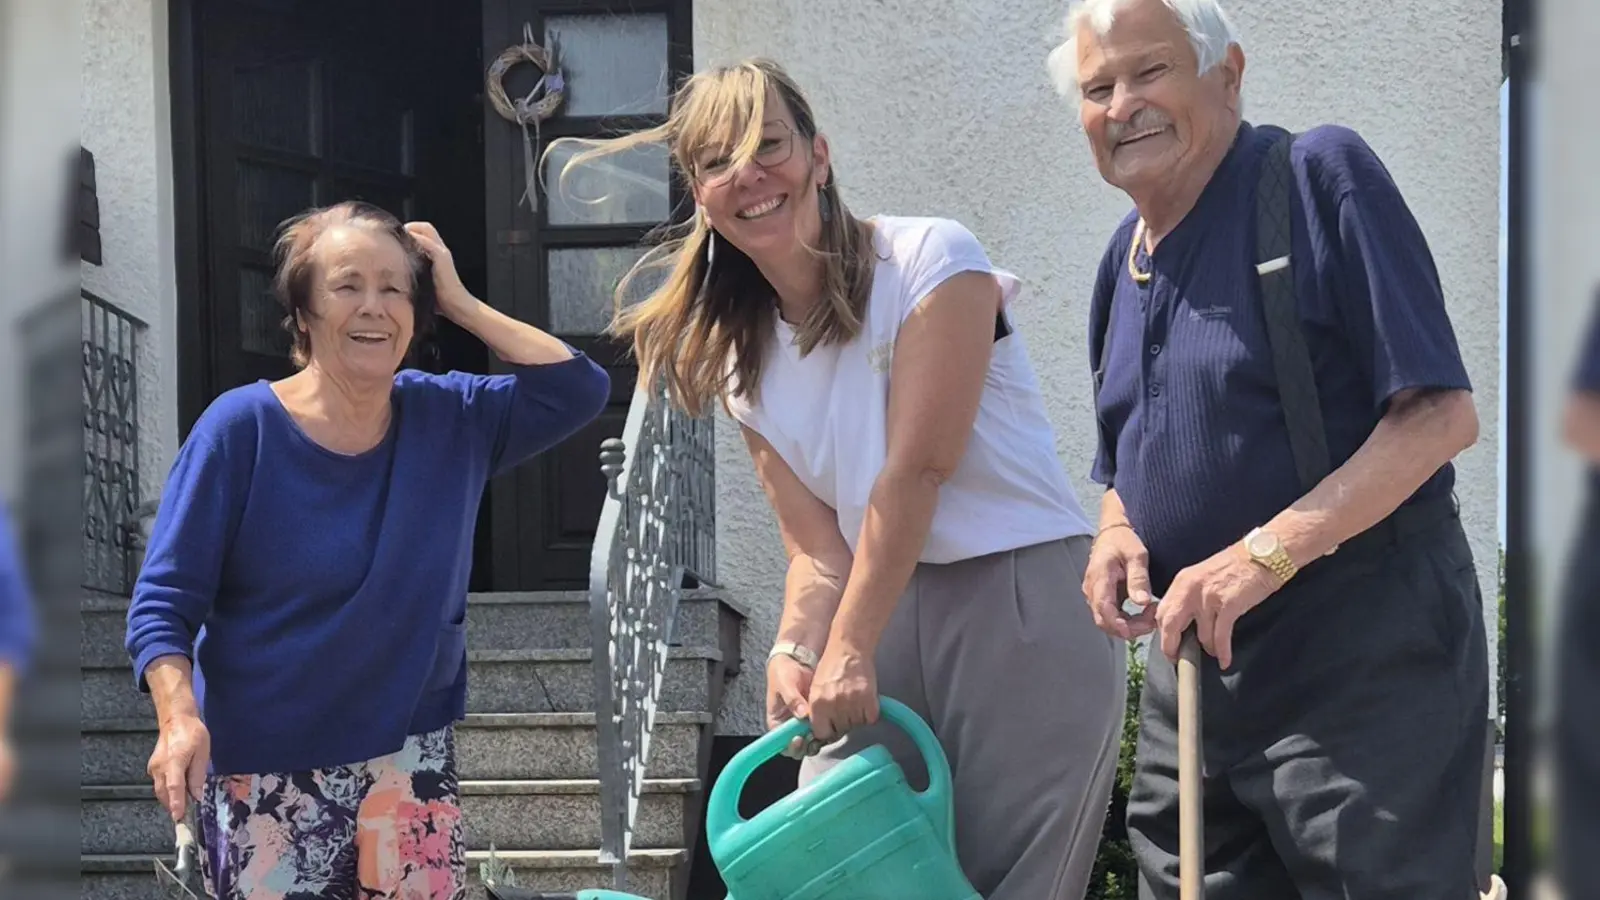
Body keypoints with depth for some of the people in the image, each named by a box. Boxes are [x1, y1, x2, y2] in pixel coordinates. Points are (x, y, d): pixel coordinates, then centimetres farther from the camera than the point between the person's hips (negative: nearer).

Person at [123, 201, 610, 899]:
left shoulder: (450, 418, 3)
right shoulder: (242, 428, -11)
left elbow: (579, 391, -5)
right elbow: (162, 602, -11)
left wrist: (460, 303, -7)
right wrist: (179, 719, -28)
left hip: (410, 756, 3)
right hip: (266, 774, -3)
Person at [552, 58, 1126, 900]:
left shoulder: (930, 261, -8)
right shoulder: (740, 358, 9)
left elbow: (914, 471, -14)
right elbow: (819, 549, 5)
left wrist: (850, 651, -16)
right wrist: (795, 651, -15)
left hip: (1024, 601, -5)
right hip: (890, 618, 5)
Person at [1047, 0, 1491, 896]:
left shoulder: (1321, 177, -10)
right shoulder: (1125, 261, 14)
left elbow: (1441, 414, -16)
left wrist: (1267, 553, -23)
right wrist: (1118, 536, 1)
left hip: (1359, 656, -7)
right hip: (1193, 661, 8)